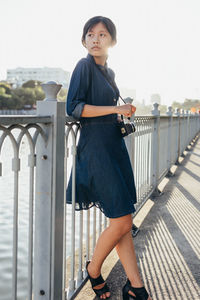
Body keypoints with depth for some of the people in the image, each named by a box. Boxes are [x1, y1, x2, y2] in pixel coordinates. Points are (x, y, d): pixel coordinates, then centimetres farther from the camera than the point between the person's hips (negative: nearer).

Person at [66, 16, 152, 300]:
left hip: (115, 147, 8)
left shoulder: (108, 72, 17)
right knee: (121, 222, -8)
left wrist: (123, 115, 13)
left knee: (124, 221, 6)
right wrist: (115, 109, -15)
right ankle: (93, 269, 17)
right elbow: (73, 108, -15)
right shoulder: (85, 66, -5)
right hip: (96, 148, -8)